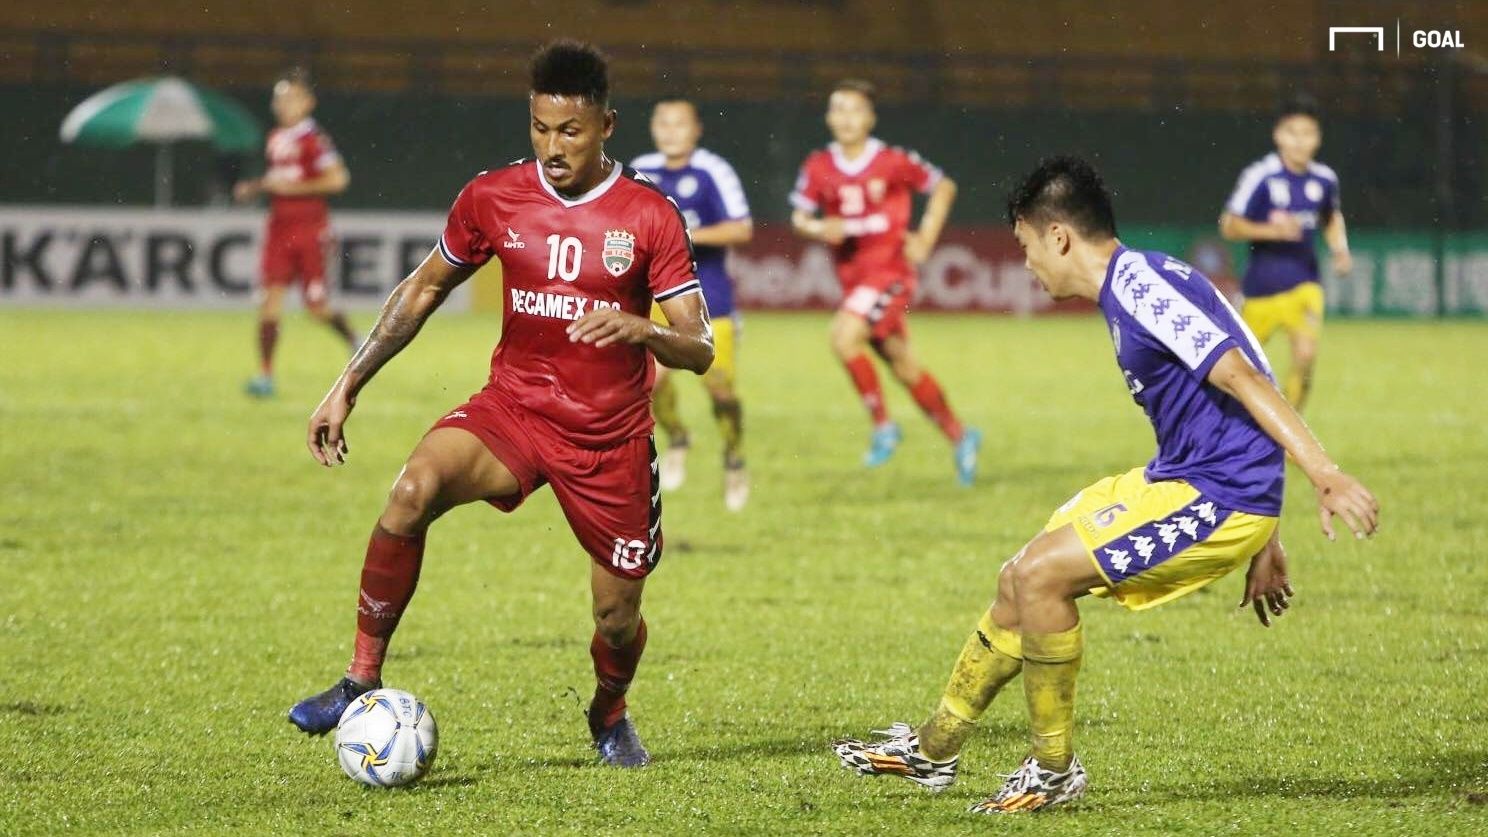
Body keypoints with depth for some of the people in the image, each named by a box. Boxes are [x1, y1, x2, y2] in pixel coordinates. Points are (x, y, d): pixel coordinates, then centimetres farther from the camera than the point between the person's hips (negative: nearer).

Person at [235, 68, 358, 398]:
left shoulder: (314, 139, -11)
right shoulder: (275, 139, 11)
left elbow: (337, 179, -19)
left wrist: (290, 187, -18)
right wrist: (255, 188, 7)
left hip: (310, 228, -6)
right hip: (279, 229, 6)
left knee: (316, 306, -1)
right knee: (270, 299, -6)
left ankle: (356, 343, 28)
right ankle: (265, 374, -7)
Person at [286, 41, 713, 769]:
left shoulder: (649, 217, -9)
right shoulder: (492, 198, -2)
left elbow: (699, 350, -10)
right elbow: (423, 288, 13)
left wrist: (641, 330, -32)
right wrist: (348, 385, 8)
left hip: (609, 436, -1)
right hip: (512, 407, 1)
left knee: (618, 614, 3)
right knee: (414, 488, -29)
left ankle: (610, 714, 40)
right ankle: (361, 681, -22)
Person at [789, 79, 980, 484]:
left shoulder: (894, 163, -9)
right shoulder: (818, 168, 0)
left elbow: (944, 187, 4)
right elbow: (799, 217, 7)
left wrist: (925, 239, -4)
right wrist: (819, 229, -15)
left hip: (891, 271, -5)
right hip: (852, 278, 5)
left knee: (844, 336, -26)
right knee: (903, 367, 12)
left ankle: (883, 424, -10)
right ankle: (959, 436, 28)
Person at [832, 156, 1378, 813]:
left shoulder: (1139, 287, -17)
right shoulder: (1133, 286, 16)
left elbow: (1241, 378, -25)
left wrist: (1326, 476, -32)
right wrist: (1263, 543, 22)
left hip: (1220, 499, -10)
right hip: (1177, 480, 10)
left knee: (1040, 572, -17)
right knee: (1019, 580, 13)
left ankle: (1053, 770, -3)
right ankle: (933, 750, 27)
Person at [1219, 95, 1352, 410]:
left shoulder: (1324, 180, 1)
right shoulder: (1260, 177, -14)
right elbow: (1229, 226, -12)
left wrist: (1340, 249, 5)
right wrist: (1272, 230, -26)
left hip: (1304, 282, 3)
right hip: (1262, 285, -3)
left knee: (1305, 356, -16)